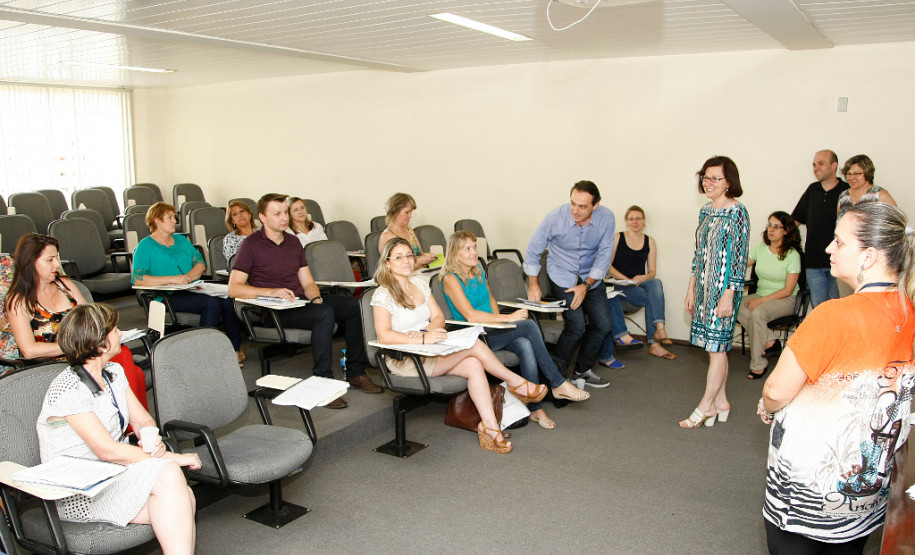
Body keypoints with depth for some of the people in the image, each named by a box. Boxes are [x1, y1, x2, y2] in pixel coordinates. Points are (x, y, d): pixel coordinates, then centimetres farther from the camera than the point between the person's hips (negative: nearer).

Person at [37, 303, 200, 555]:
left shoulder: (114, 372, 7)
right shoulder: (69, 390, -18)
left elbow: (143, 420, 12)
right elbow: (107, 451, -22)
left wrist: (154, 440, -12)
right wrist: (171, 457, -20)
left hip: (116, 473, 7)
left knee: (184, 499, -22)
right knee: (168, 474, -29)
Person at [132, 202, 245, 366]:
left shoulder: (181, 240, 24)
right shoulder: (145, 247, 4)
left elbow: (200, 263, 16)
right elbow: (138, 280, -10)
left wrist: (189, 276, -7)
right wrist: (172, 279, -17)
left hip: (193, 289, 5)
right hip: (170, 297, -5)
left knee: (227, 300, -26)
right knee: (212, 302, -32)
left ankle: (236, 348, -19)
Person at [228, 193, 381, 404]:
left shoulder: (293, 242, 20)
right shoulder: (251, 245, 0)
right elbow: (234, 289, -8)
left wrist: (316, 298, -5)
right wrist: (271, 292, -20)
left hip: (301, 301, 7)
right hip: (274, 310, -6)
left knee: (353, 305, -16)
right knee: (324, 313, -34)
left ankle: (355, 372, -11)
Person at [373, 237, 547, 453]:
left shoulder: (419, 283, 13)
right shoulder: (382, 295, -9)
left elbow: (439, 317, 10)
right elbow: (384, 336, -20)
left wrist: (426, 330, -13)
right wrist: (422, 339, -29)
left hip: (428, 353, 7)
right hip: (404, 361, -7)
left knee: (474, 365, -20)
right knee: (473, 344, -21)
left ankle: (489, 426, -21)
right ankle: (516, 383, -4)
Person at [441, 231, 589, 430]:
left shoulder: (478, 271, 13)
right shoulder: (451, 279, -11)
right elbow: (470, 315, -19)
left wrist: (498, 320, 7)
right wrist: (508, 318, -19)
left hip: (492, 331, 6)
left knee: (525, 345, -27)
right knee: (529, 325, -25)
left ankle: (536, 408, -22)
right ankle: (558, 384, -17)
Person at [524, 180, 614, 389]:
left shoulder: (606, 218, -16)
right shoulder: (556, 217, -21)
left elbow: (604, 255, -7)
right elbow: (533, 250, -8)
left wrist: (586, 286, -13)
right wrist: (533, 284, -7)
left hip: (591, 276, 4)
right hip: (562, 275, -4)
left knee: (603, 325, 0)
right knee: (576, 326, -17)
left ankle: (582, 370, 22)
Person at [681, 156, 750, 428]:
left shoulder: (737, 212, -11)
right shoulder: (706, 211, 11)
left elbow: (740, 257, -14)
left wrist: (729, 294, -17)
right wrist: (691, 288, 15)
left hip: (724, 288, -7)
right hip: (704, 286, 8)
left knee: (716, 346, -1)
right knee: (714, 346, 12)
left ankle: (706, 406, 8)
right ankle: (721, 401, 22)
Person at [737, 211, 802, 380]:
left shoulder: (792, 255, -9)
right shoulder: (761, 248, 7)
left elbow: (788, 290, -12)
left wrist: (761, 300, -19)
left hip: (785, 300, -5)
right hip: (761, 296, 5)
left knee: (758, 313, -35)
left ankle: (758, 364, -23)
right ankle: (767, 340, -16)